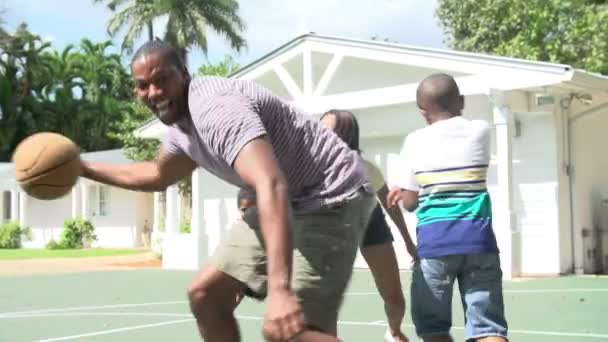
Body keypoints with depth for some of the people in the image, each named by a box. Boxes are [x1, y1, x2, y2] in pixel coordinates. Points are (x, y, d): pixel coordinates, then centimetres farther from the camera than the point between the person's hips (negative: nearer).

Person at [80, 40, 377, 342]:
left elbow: (272, 187, -41)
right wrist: (86, 168, 25)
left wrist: (279, 289, -51)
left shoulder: (215, 108, -26)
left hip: (331, 198, -10)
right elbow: (157, 175, 30)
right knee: (205, 293, 9)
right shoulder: (180, 122, 6)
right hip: (289, 203, 10)